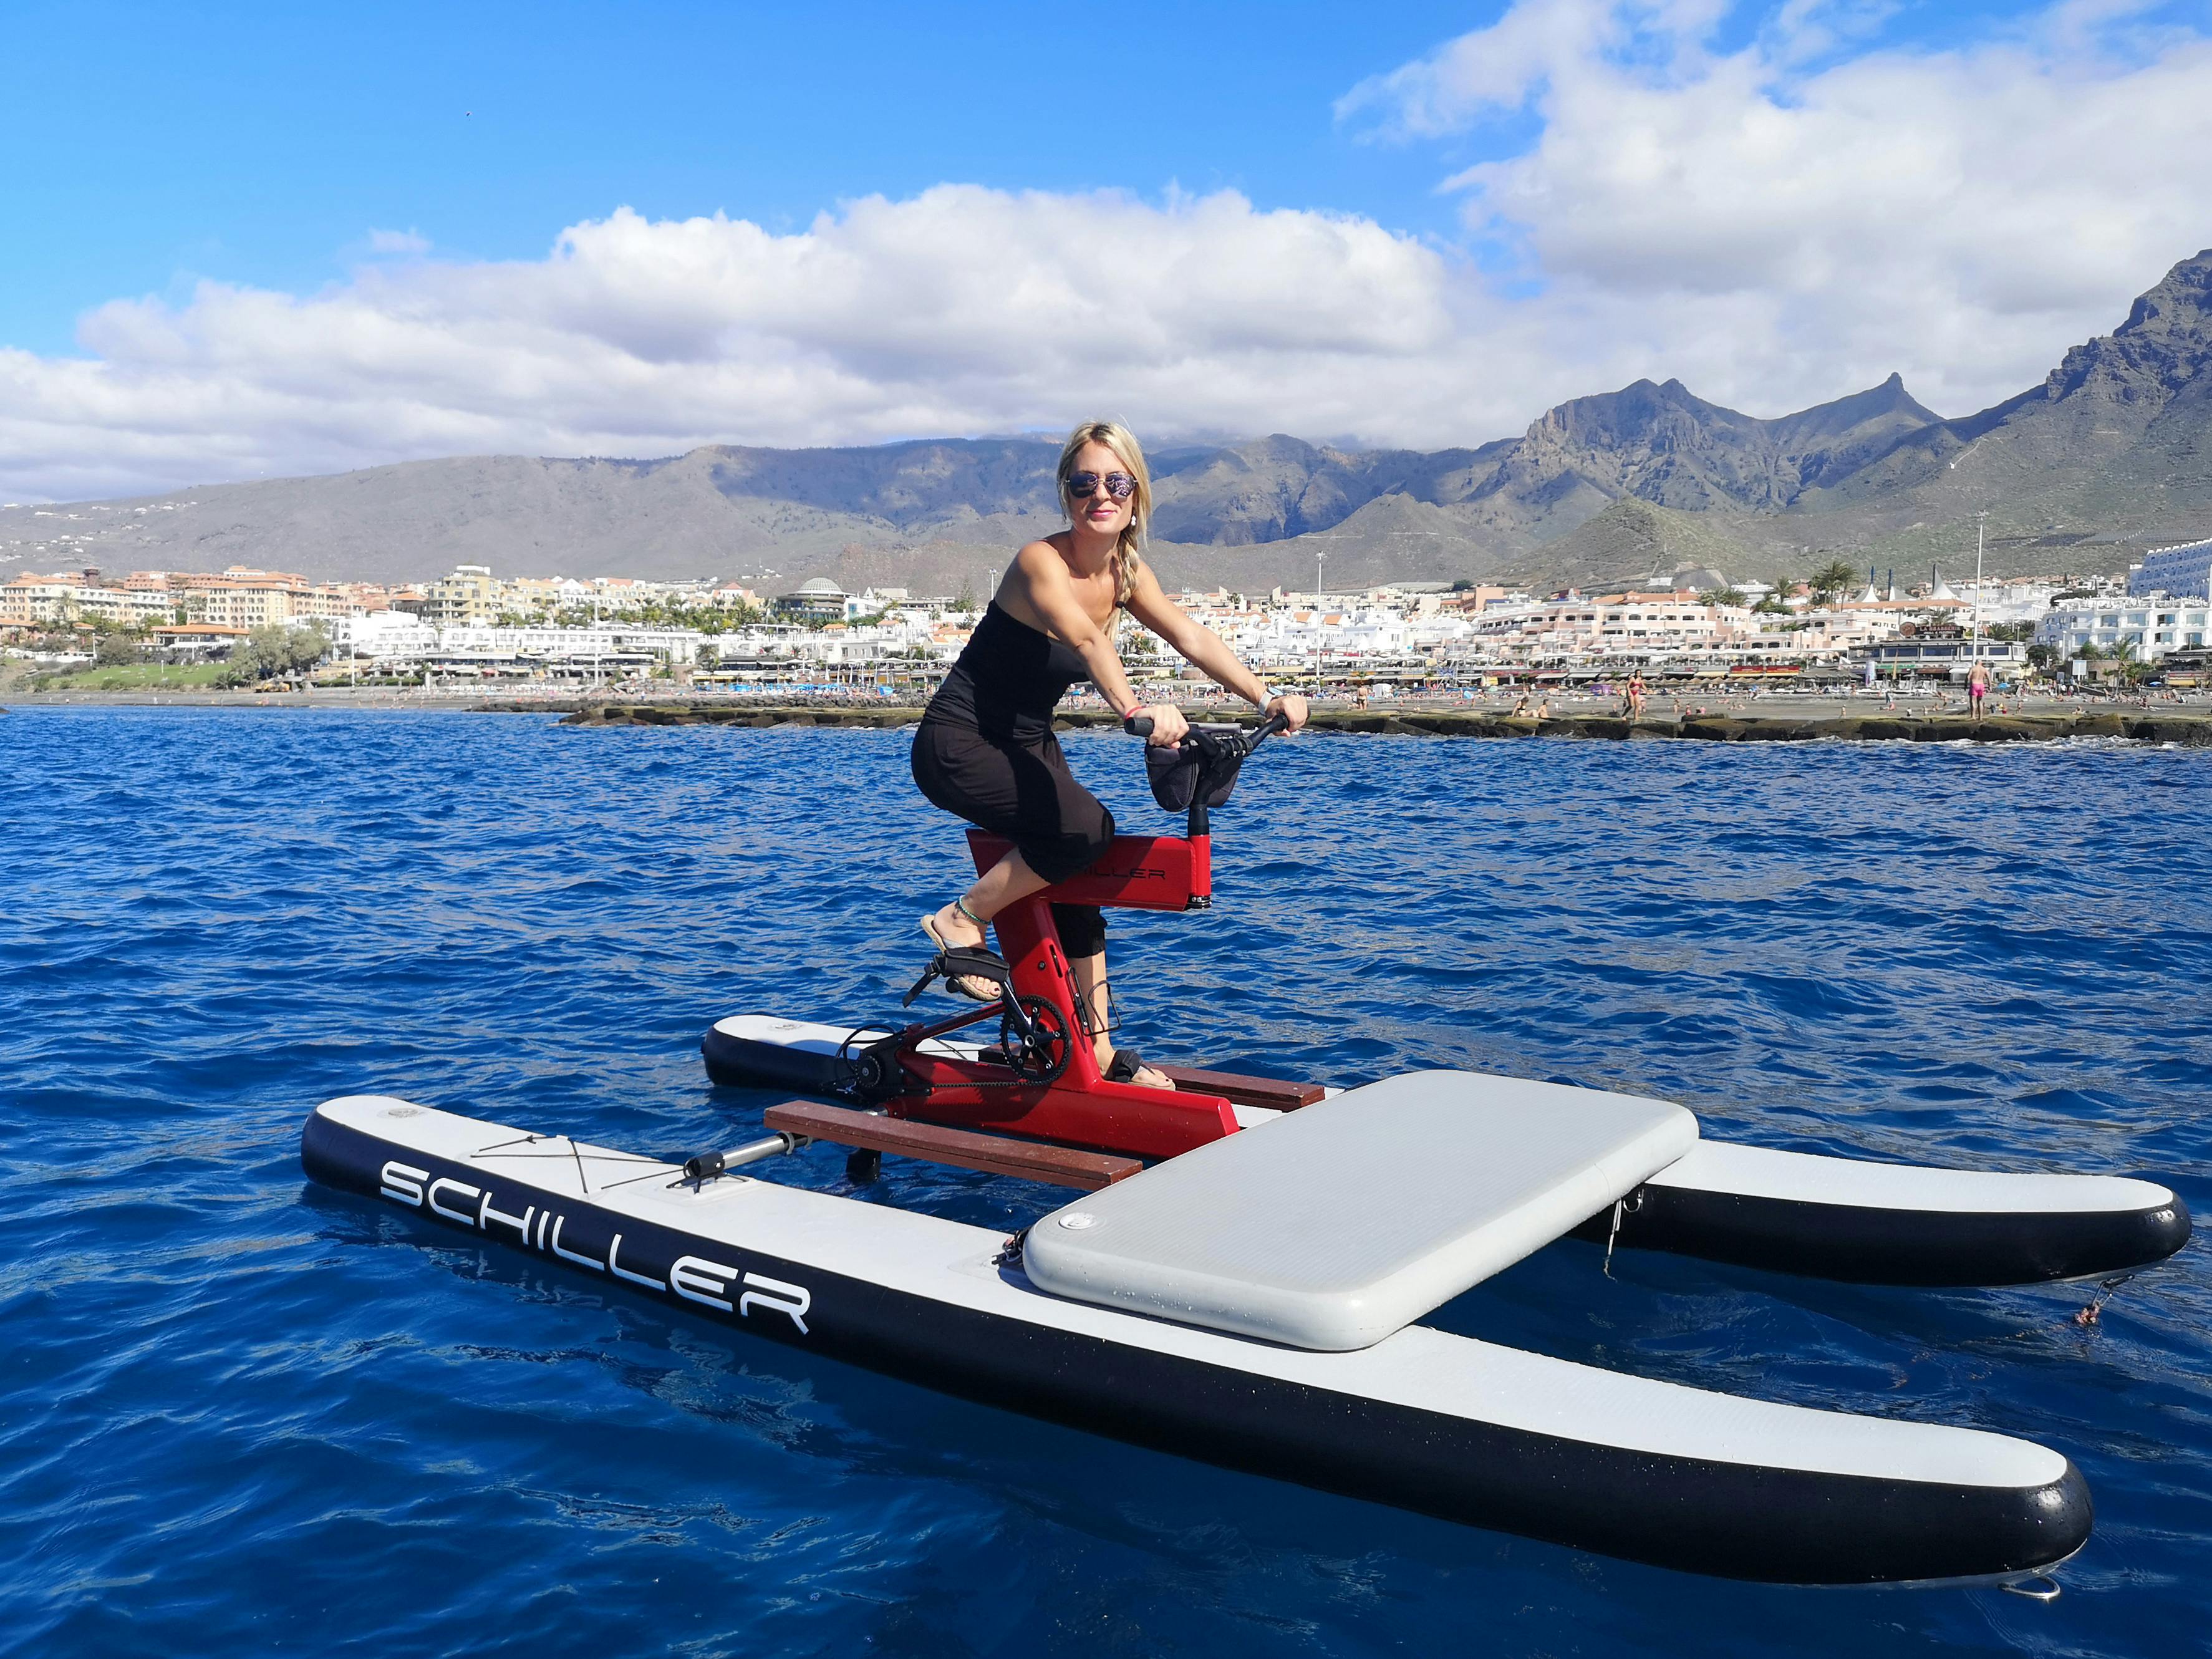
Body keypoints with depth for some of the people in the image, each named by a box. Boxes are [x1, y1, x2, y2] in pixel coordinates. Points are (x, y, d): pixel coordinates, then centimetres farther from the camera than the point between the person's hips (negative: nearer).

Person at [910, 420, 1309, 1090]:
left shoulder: (1125, 571, -1)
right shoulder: (1041, 562, -24)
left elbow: (1193, 639, -8)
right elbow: (1086, 639, -43)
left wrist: (1267, 697, -20)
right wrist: (1135, 709, -60)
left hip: (1029, 744, 8)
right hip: (957, 743, -8)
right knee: (1085, 827, -27)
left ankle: (1098, 1053, 18)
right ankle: (960, 921, -9)